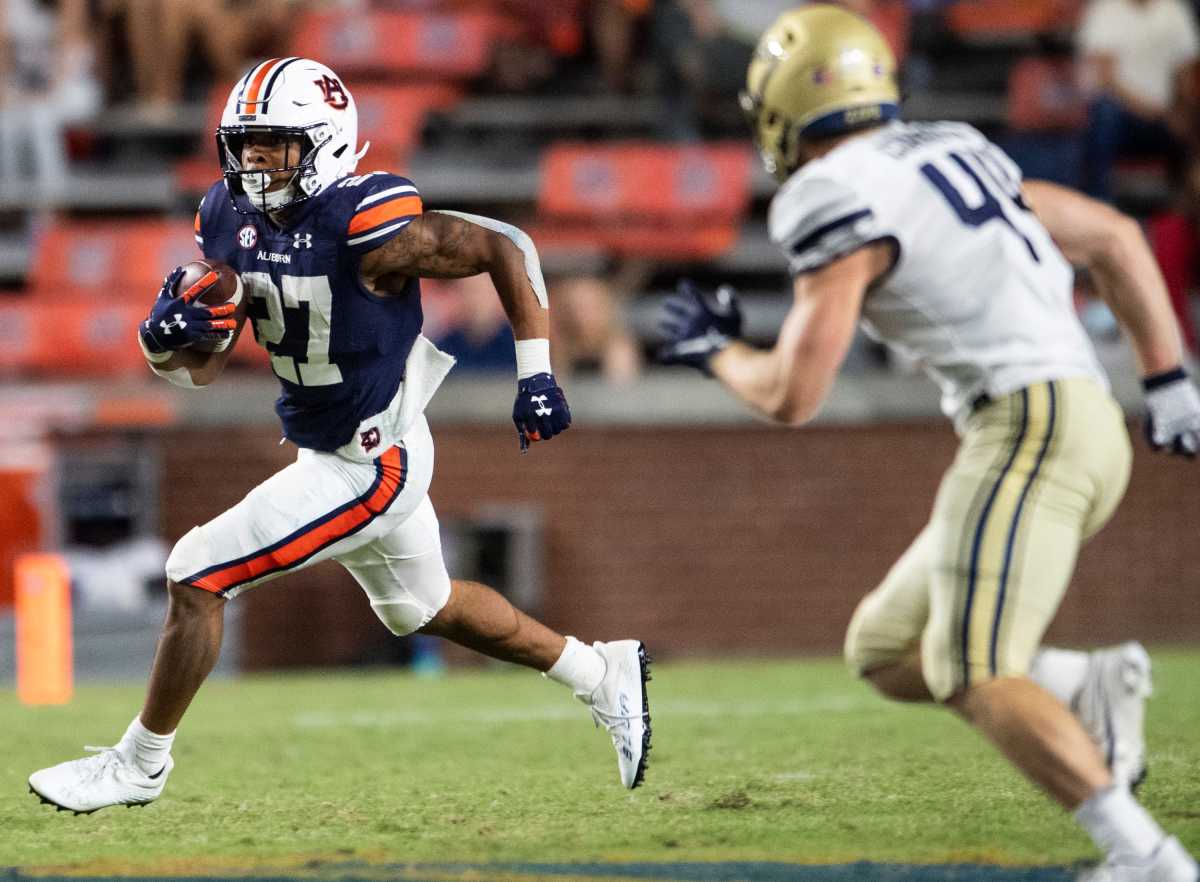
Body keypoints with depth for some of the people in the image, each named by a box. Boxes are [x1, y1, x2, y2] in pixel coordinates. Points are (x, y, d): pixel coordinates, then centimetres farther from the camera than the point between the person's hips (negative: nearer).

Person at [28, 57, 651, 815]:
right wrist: (165, 334, -21)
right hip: (324, 449, 9)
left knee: (196, 577, -9)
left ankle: (140, 763, 9)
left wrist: (536, 375, -17)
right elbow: (200, 367, 2)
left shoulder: (368, 229, -27)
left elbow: (506, 248, -16)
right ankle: (605, 677, 42)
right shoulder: (231, 221, -4)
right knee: (424, 607, 27)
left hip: (371, 467, -9)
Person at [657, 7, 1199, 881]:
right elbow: (1115, 238, 23)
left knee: (973, 679, -17)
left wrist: (715, 350, 13)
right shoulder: (951, 156, 19)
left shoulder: (841, 202, -7)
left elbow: (791, 396, -7)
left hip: (1027, 424, -9)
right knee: (884, 651, 14)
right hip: (1085, 422, 9)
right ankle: (1091, 687, -3)